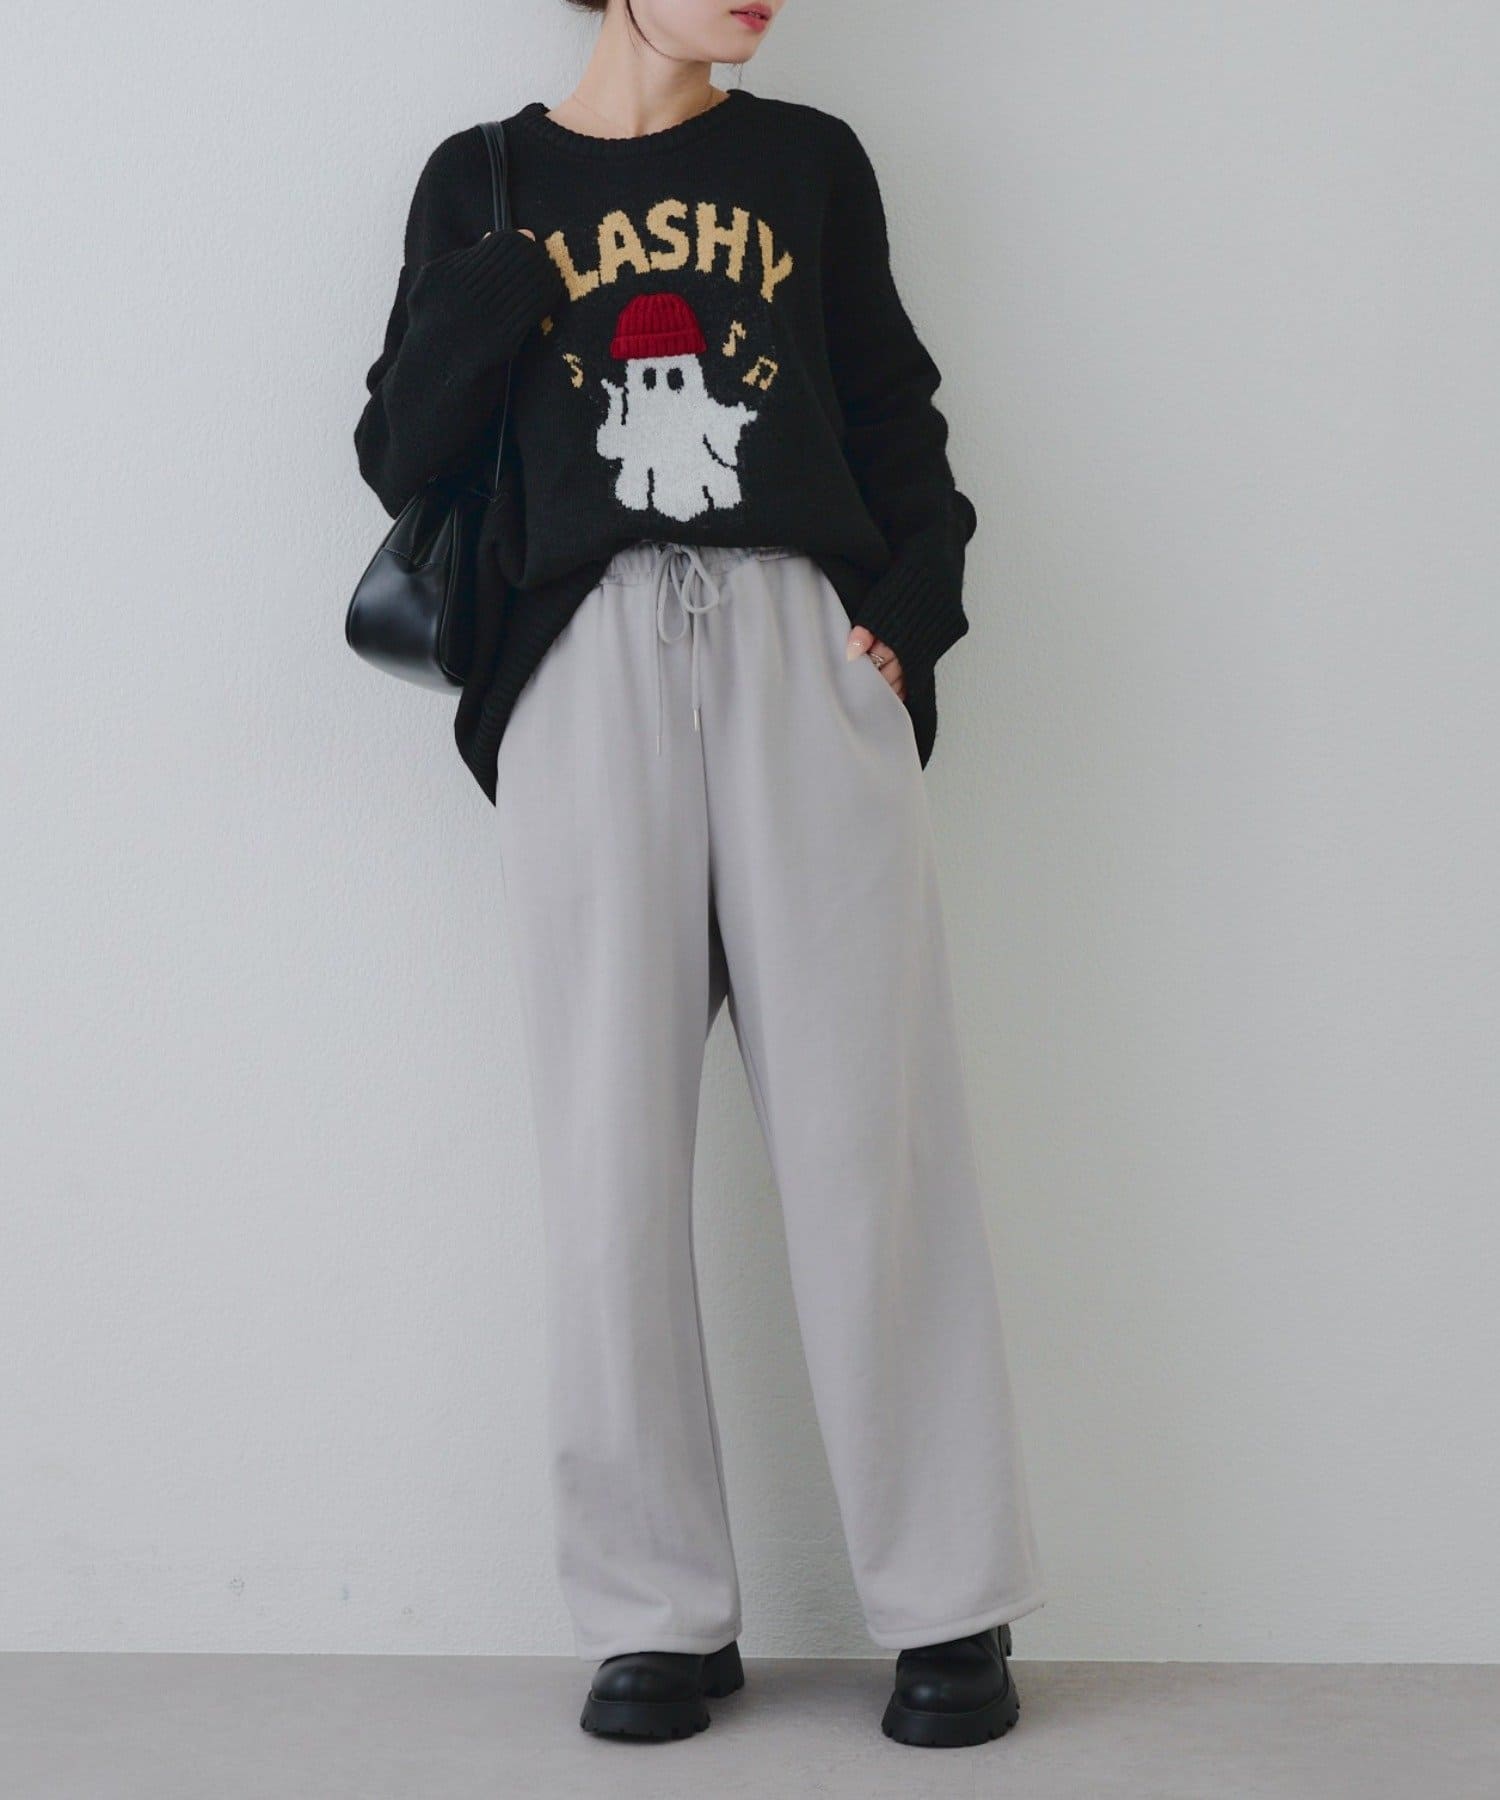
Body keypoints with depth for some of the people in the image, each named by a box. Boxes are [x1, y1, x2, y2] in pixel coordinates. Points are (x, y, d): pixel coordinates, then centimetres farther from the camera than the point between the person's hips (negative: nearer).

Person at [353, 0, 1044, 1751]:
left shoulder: (808, 159, 16)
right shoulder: (488, 183, 13)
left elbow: (895, 413, 17)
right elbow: (401, 457, 7)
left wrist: (912, 606, 0)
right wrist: (502, 270, -6)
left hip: (805, 648, 1)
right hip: (589, 667, 0)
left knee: (868, 1131, -2)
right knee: (613, 1151, -2)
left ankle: (951, 1606, 6)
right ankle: (660, 1617, 8)